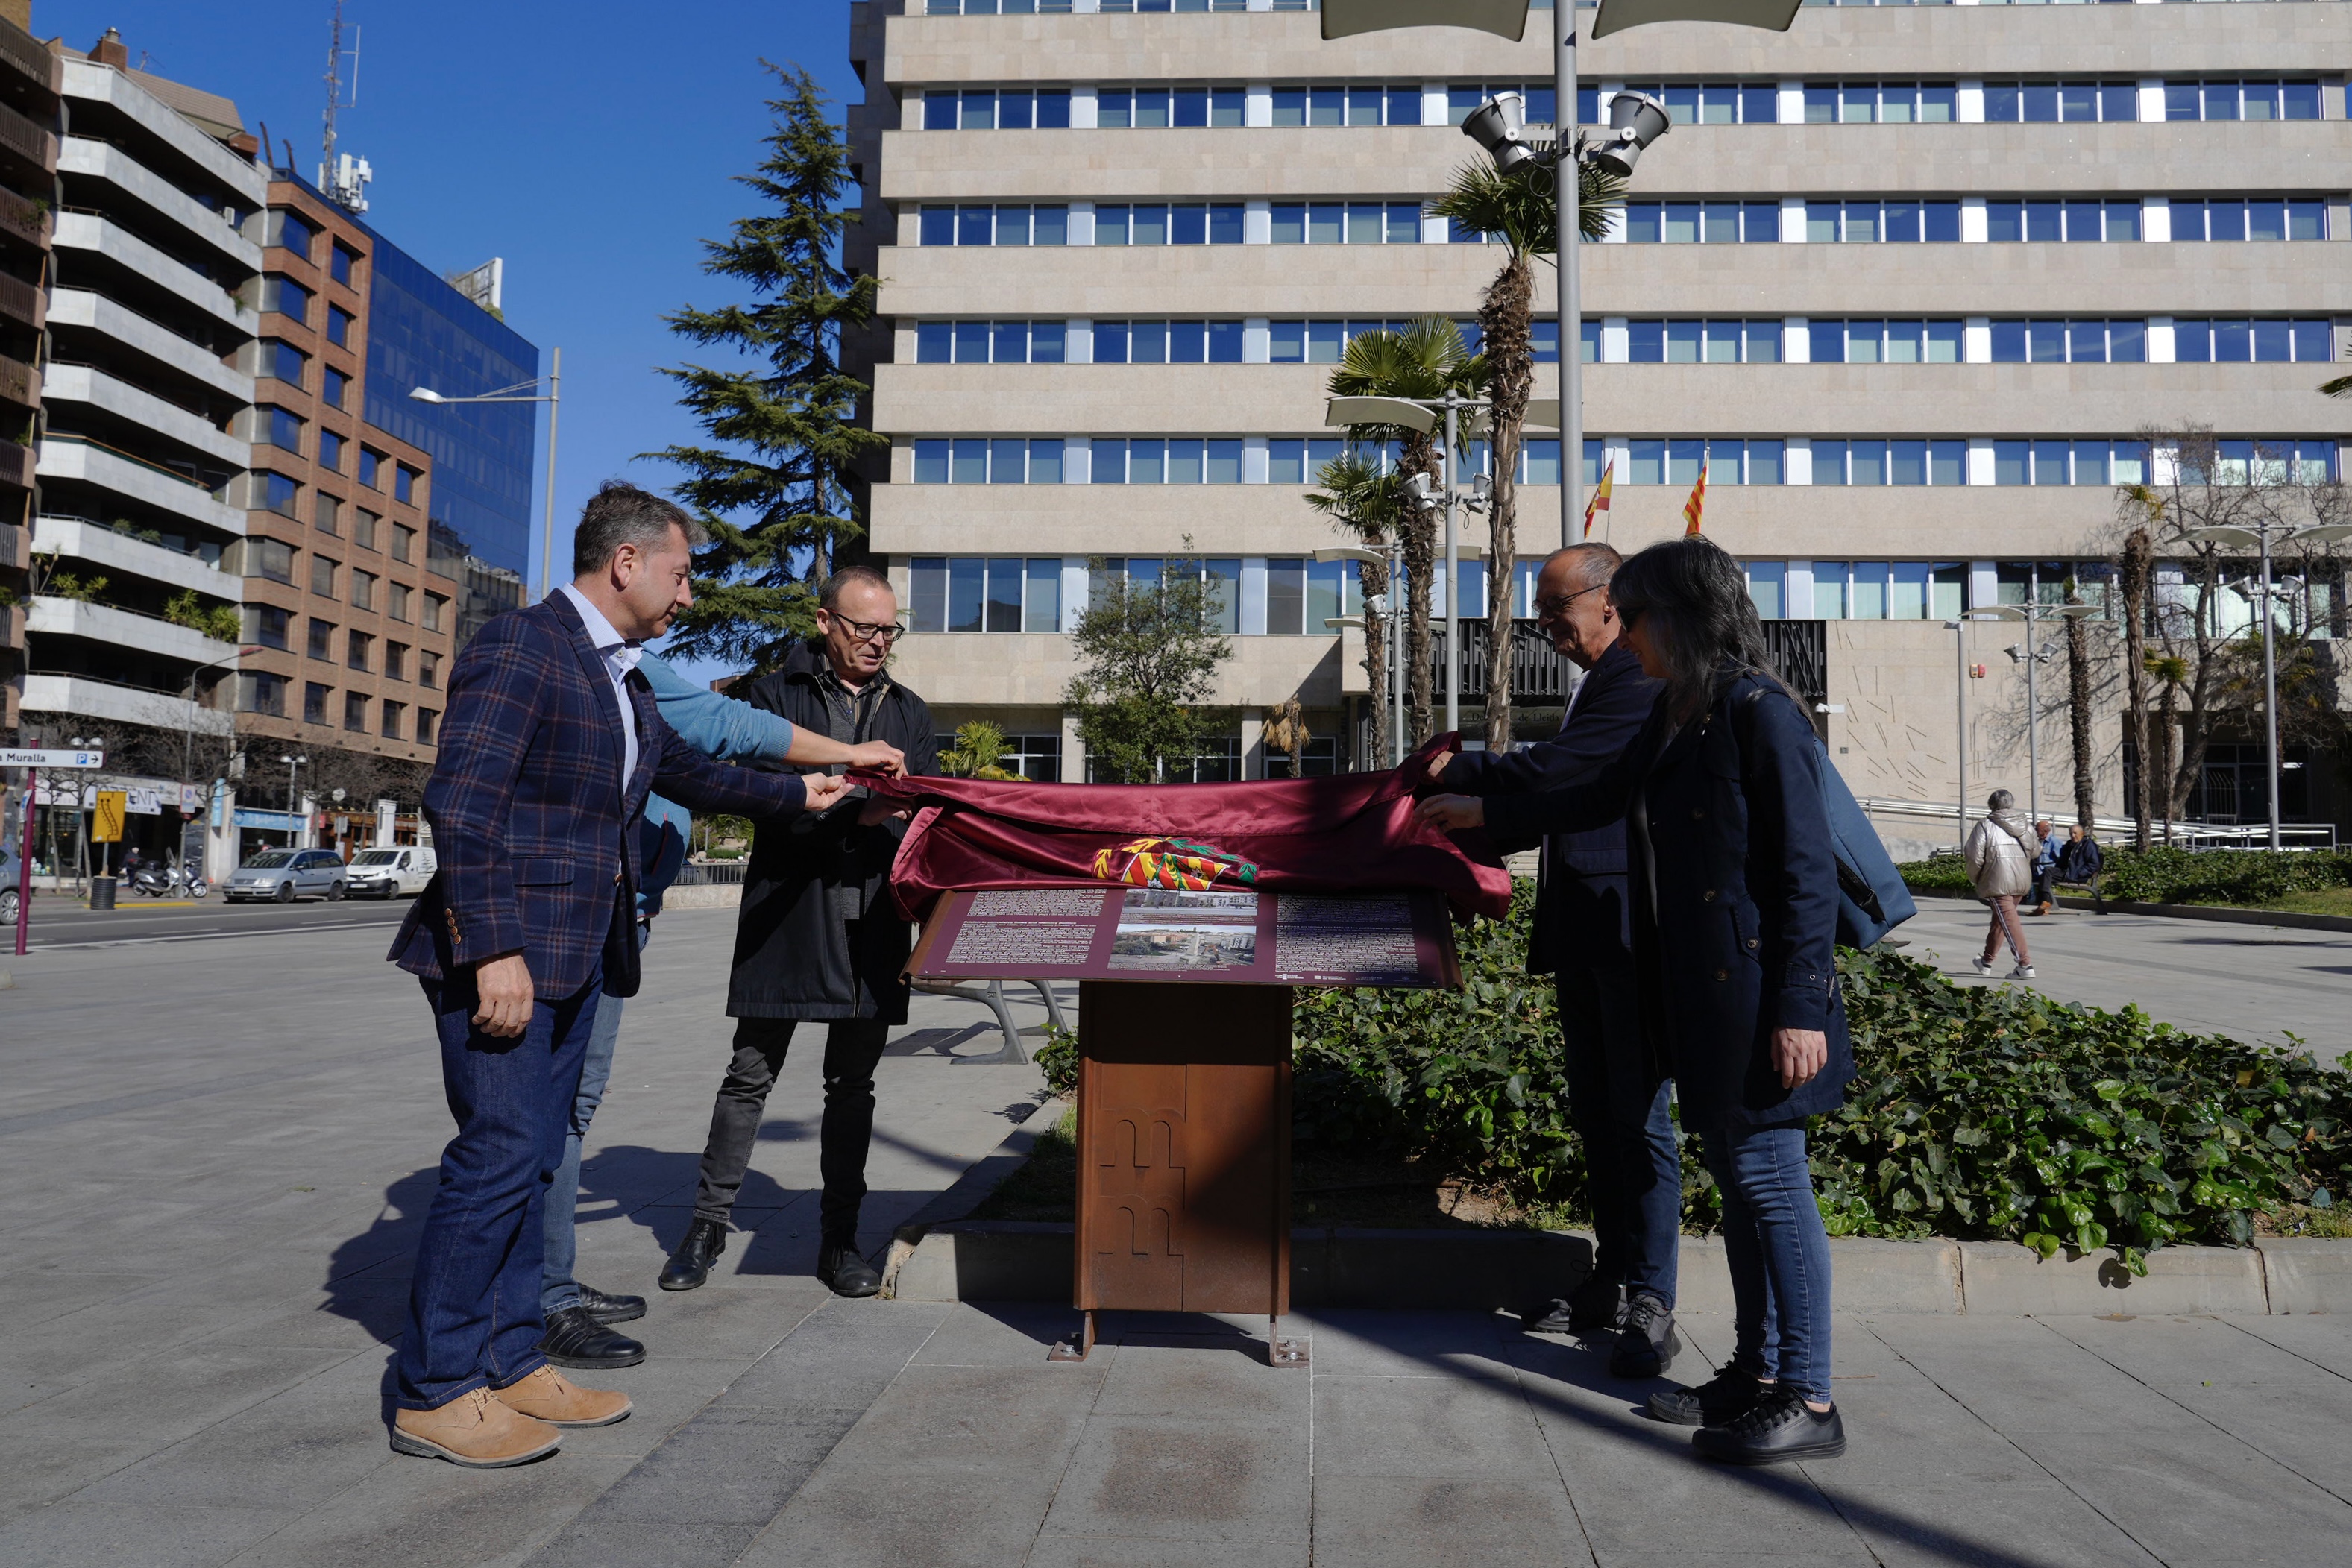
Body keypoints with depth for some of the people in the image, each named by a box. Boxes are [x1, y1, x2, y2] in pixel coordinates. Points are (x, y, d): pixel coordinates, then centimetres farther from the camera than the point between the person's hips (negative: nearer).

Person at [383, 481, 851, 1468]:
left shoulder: (621, 681, 19)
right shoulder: (519, 647, -11)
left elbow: (688, 773, 33)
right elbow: (459, 802, -18)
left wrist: (798, 795, 37)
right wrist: (493, 952, -23)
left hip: (576, 958, 9)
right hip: (504, 953, -9)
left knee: (532, 1162, 12)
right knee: (499, 1154, -7)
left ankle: (508, 1365, 22)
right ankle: (435, 1393, 5)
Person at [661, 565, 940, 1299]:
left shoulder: (908, 710, 17)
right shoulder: (775, 695, 4)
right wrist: (854, 809, -21)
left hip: (872, 916, 3)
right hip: (786, 910, -3)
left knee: (853, 1082, 9)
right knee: (751, 1074, 2)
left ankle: (839, 1237, 18)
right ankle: (709, 1224, 16)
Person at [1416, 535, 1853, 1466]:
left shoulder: (1763, 716, -14)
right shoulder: (1672, 718, 12)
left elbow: (1807, 873, -16)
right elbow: (1600, 800, 26)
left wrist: (1799, 1009, -18)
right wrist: (1485, 815, 30)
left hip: (1757, 992, -9)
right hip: (1699, 994, 9)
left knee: (1770, 1177, -3)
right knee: (1735, 1176, 14)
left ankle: (1807, 1401, 8)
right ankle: (1755, 1372, 25)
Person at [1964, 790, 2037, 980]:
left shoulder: (1985, 825, -3)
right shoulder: (2023, 825, 12)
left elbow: (1975, 856, -7)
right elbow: (2034, 852, 11)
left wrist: (1974, 879, 8)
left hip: (1999, 880, -6)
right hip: (2022, 879, 6)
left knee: (2008, 920, -8)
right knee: (1999, 919, 18)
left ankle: (2025, 965, -17)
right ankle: (1987, 962, 30)